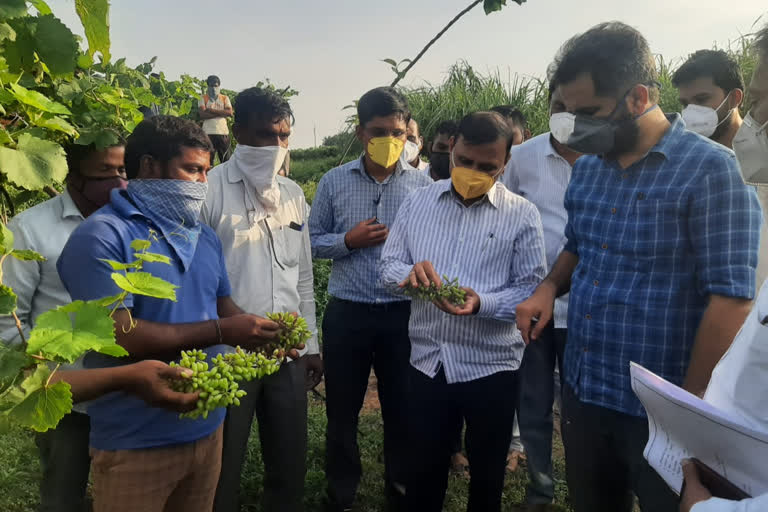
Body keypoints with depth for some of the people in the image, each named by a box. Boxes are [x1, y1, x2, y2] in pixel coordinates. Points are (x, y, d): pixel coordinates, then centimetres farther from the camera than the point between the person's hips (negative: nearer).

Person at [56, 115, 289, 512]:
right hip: (138, 443, -7)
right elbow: (116, 333, -24)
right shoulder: (103, 235, -15)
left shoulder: (205, 237, 10)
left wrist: (255, 330, -9)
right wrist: (219, 332, -24)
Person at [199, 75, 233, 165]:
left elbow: (229, 112, -3)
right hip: (208, 133, -1)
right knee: (208, 160, -2)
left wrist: (212, 110, -8)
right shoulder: (203, 99, 8)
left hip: (223, 132, 1)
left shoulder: (225, 98, 13)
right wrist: (221, 113, -9)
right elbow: (203, 115, -7)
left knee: (225, 160, 2)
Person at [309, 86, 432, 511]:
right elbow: (312, 241, 4)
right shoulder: (333, 181, 0)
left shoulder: (422, 185, 0)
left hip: (403, 313, 0)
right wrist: (348, 240, -13)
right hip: (346, 313, 0)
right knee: (341, 412, 14)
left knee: (403, 409, 15)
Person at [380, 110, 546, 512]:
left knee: (487, 476, 18)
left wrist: (481, 303, -26)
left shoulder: (522, 215, -6)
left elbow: (533, 290, -9)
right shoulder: (418, 202, 4)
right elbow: (388, 266, 6)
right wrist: (409, 273, -17)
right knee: (422, 473, 17)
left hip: (490, 366, -2)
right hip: (427, 361, 2)